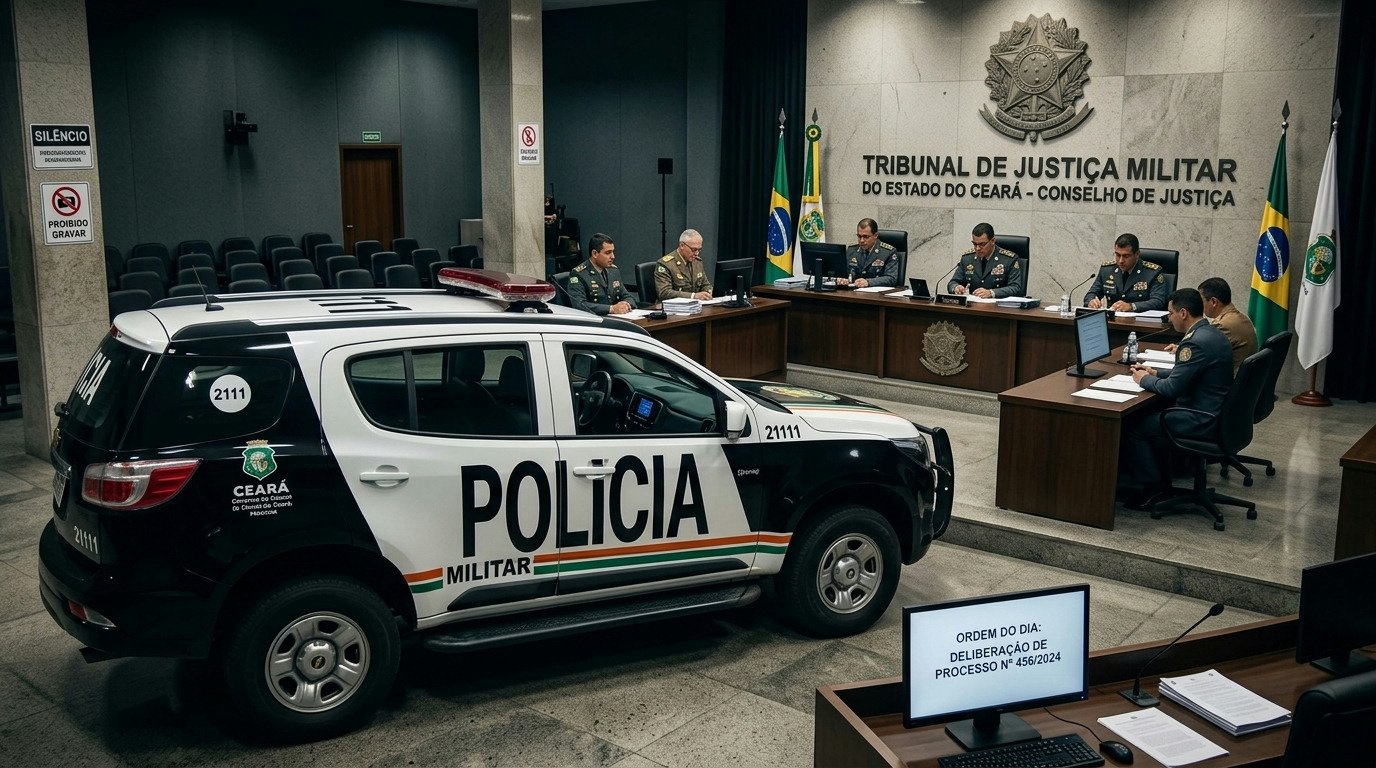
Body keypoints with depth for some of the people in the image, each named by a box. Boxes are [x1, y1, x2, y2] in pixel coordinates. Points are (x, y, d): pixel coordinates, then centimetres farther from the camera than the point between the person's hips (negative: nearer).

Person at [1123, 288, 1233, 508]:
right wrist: (1156, 373, 15)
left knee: (1134, 428, -5)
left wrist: (1144, 379, -4)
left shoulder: (1195, 343, -24)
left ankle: (1154, 485, 5)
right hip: (1215, 411, 10)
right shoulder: (1212, 333, 9)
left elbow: (1171, 389, -22)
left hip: (1201, 419, -10)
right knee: (1150, 412, 20)